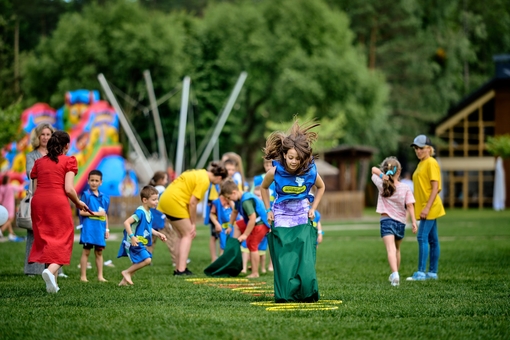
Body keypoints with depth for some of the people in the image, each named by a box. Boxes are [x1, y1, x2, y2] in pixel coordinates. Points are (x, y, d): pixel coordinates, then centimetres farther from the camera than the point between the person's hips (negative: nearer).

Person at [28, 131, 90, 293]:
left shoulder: (39, 162, 14)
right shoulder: (68, 161, 1)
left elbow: (35, 189, 10)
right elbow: (68, 189, -8)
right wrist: (78, 203, 8)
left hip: (38, 201, 5)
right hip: (58, 201, -5)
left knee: (46, 239, 12)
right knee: (62, 240, 1)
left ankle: (52, 283, 9)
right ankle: (51, 270, -26)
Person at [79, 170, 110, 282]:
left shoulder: (105, 197, 11)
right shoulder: (86, 195, -4)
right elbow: (82, 212, -10)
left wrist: (107, 229, 14)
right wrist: (97, 213, -12)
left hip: (100, 229, 5)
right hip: (88, 228, -5)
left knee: (99, 252, 10)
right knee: (86, 252, -1)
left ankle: (100, 276, 14)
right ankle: (83, 276, 2)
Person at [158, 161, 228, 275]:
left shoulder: (200, 173, 15)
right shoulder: (204, 181, -13)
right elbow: (192, 203, -16)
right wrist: (193, 224, -7)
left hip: (166, 199, 10)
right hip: (174, 202, -10)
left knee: (181, 236, 15)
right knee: (188, 235, -3)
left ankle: (178, 269, 14)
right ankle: (181, 270, -11)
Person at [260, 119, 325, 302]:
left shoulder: (310, 172, -12)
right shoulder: (275, 171, -14)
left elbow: (321, 187, 11)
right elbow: (263, 188, 8)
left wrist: (313, 209, 3)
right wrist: (268, 210, 3)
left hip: (303, 219, 0)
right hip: (281, 219, 0)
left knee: (305, 260, -9)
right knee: (284, 261, -5)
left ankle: (307, 295, 1)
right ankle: (285, 295, 5)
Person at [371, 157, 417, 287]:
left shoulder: (382, 185, -2)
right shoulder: (405, 188, -2)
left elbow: (373, 170, 11)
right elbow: (410, 205, -8)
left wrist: (381, 174, -8)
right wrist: (414, 222, -9)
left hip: (386, 220, -3)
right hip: (400, 222, 3)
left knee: (391, 249, -16)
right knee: (397, 249, 23)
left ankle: (395, 273, -37)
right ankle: (395, 274, 36)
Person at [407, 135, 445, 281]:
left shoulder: (431, 163, -11)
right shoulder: (421, 164, 17)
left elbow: (435, 188, -17)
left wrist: (427, 207, -22)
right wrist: (422, 207, 19)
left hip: (430, 207, -9)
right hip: (425, 207, 9)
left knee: (422, 238, -13)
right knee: (432, 240, 10)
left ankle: (421, 272, -15)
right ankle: (433, 272, 12)